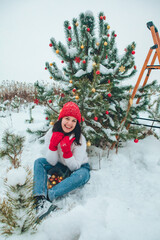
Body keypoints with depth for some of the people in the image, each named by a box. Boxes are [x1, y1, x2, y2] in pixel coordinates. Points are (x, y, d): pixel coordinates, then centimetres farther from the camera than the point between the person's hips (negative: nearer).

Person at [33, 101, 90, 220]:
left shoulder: (79, 139, -24)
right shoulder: (51, 134, -16)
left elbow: (75, 167, -23)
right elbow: (52, 162, -16)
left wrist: (66, 150, -37)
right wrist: (52, 145, -32)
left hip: (78, 167, -3)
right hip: (61, 166, 3)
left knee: (83, 175, -36)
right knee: (39, 162, -17)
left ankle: (48, 195, -33)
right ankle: (40, 199, -33)